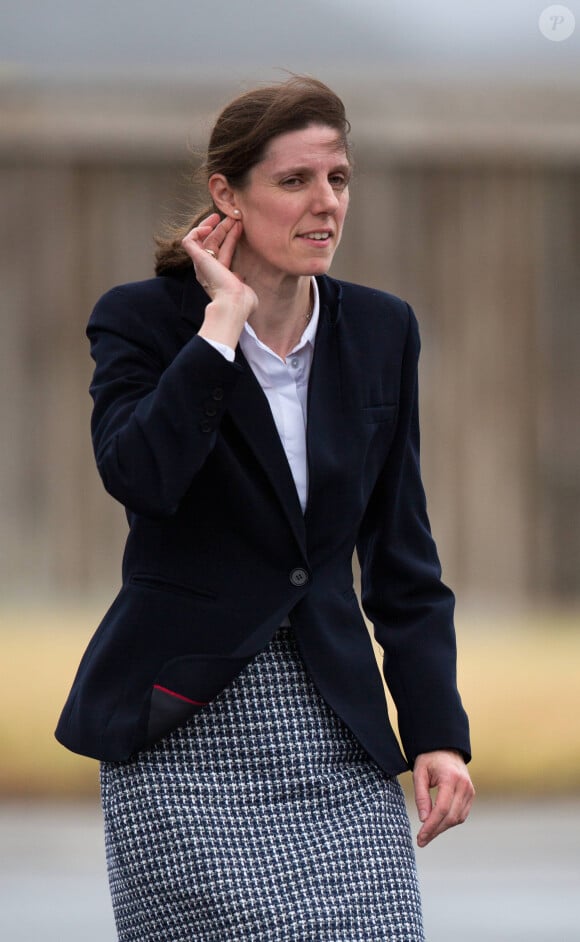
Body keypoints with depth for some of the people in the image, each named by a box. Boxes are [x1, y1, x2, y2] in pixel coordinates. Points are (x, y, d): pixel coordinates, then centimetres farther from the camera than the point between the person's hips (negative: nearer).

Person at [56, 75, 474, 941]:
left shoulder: (381, 332, 9)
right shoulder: (142, 319, -3)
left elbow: (401, 556, 12)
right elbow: (139, 475, -23)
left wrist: (437, 731, 4)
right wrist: (225, 318, -17)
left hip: (335, 731, 4)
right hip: (183, 733, -4)